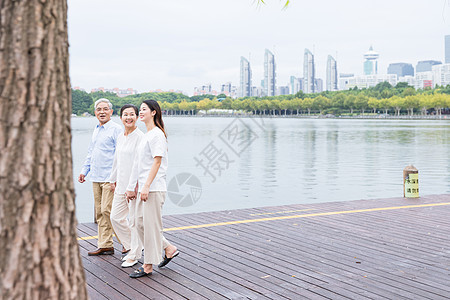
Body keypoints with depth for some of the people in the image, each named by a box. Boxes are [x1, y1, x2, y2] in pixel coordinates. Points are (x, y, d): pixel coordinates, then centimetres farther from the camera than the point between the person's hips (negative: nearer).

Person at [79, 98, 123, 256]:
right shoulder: (96, 130, 17)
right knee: (100, 213, 9)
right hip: (96, 177, 8)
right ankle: (104, 246, 15)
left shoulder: (116, 129, -8)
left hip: (110, 177, -8)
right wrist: (84, 171, 20)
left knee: (107, 211, -11)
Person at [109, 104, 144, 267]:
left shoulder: (140, 137, -12)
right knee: (116, 217, 11)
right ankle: (131, 245, 29)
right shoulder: (120, 137, 13)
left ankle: (134, 255, 14)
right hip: (121, 185, 8)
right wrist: (113, 180, 25)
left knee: (134, 221, 1)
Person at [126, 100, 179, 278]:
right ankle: (169, 249, 24)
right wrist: (132, 187, 20)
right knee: (140, 223, 12)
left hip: (154, 188, -10)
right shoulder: (146, 135, 18)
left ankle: (148, 266, 7)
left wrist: (146, 186, -21)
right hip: (144, 188, 10)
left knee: (150, 224, -2)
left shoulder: (156, 134, -11)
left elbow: (157, 162, -18)